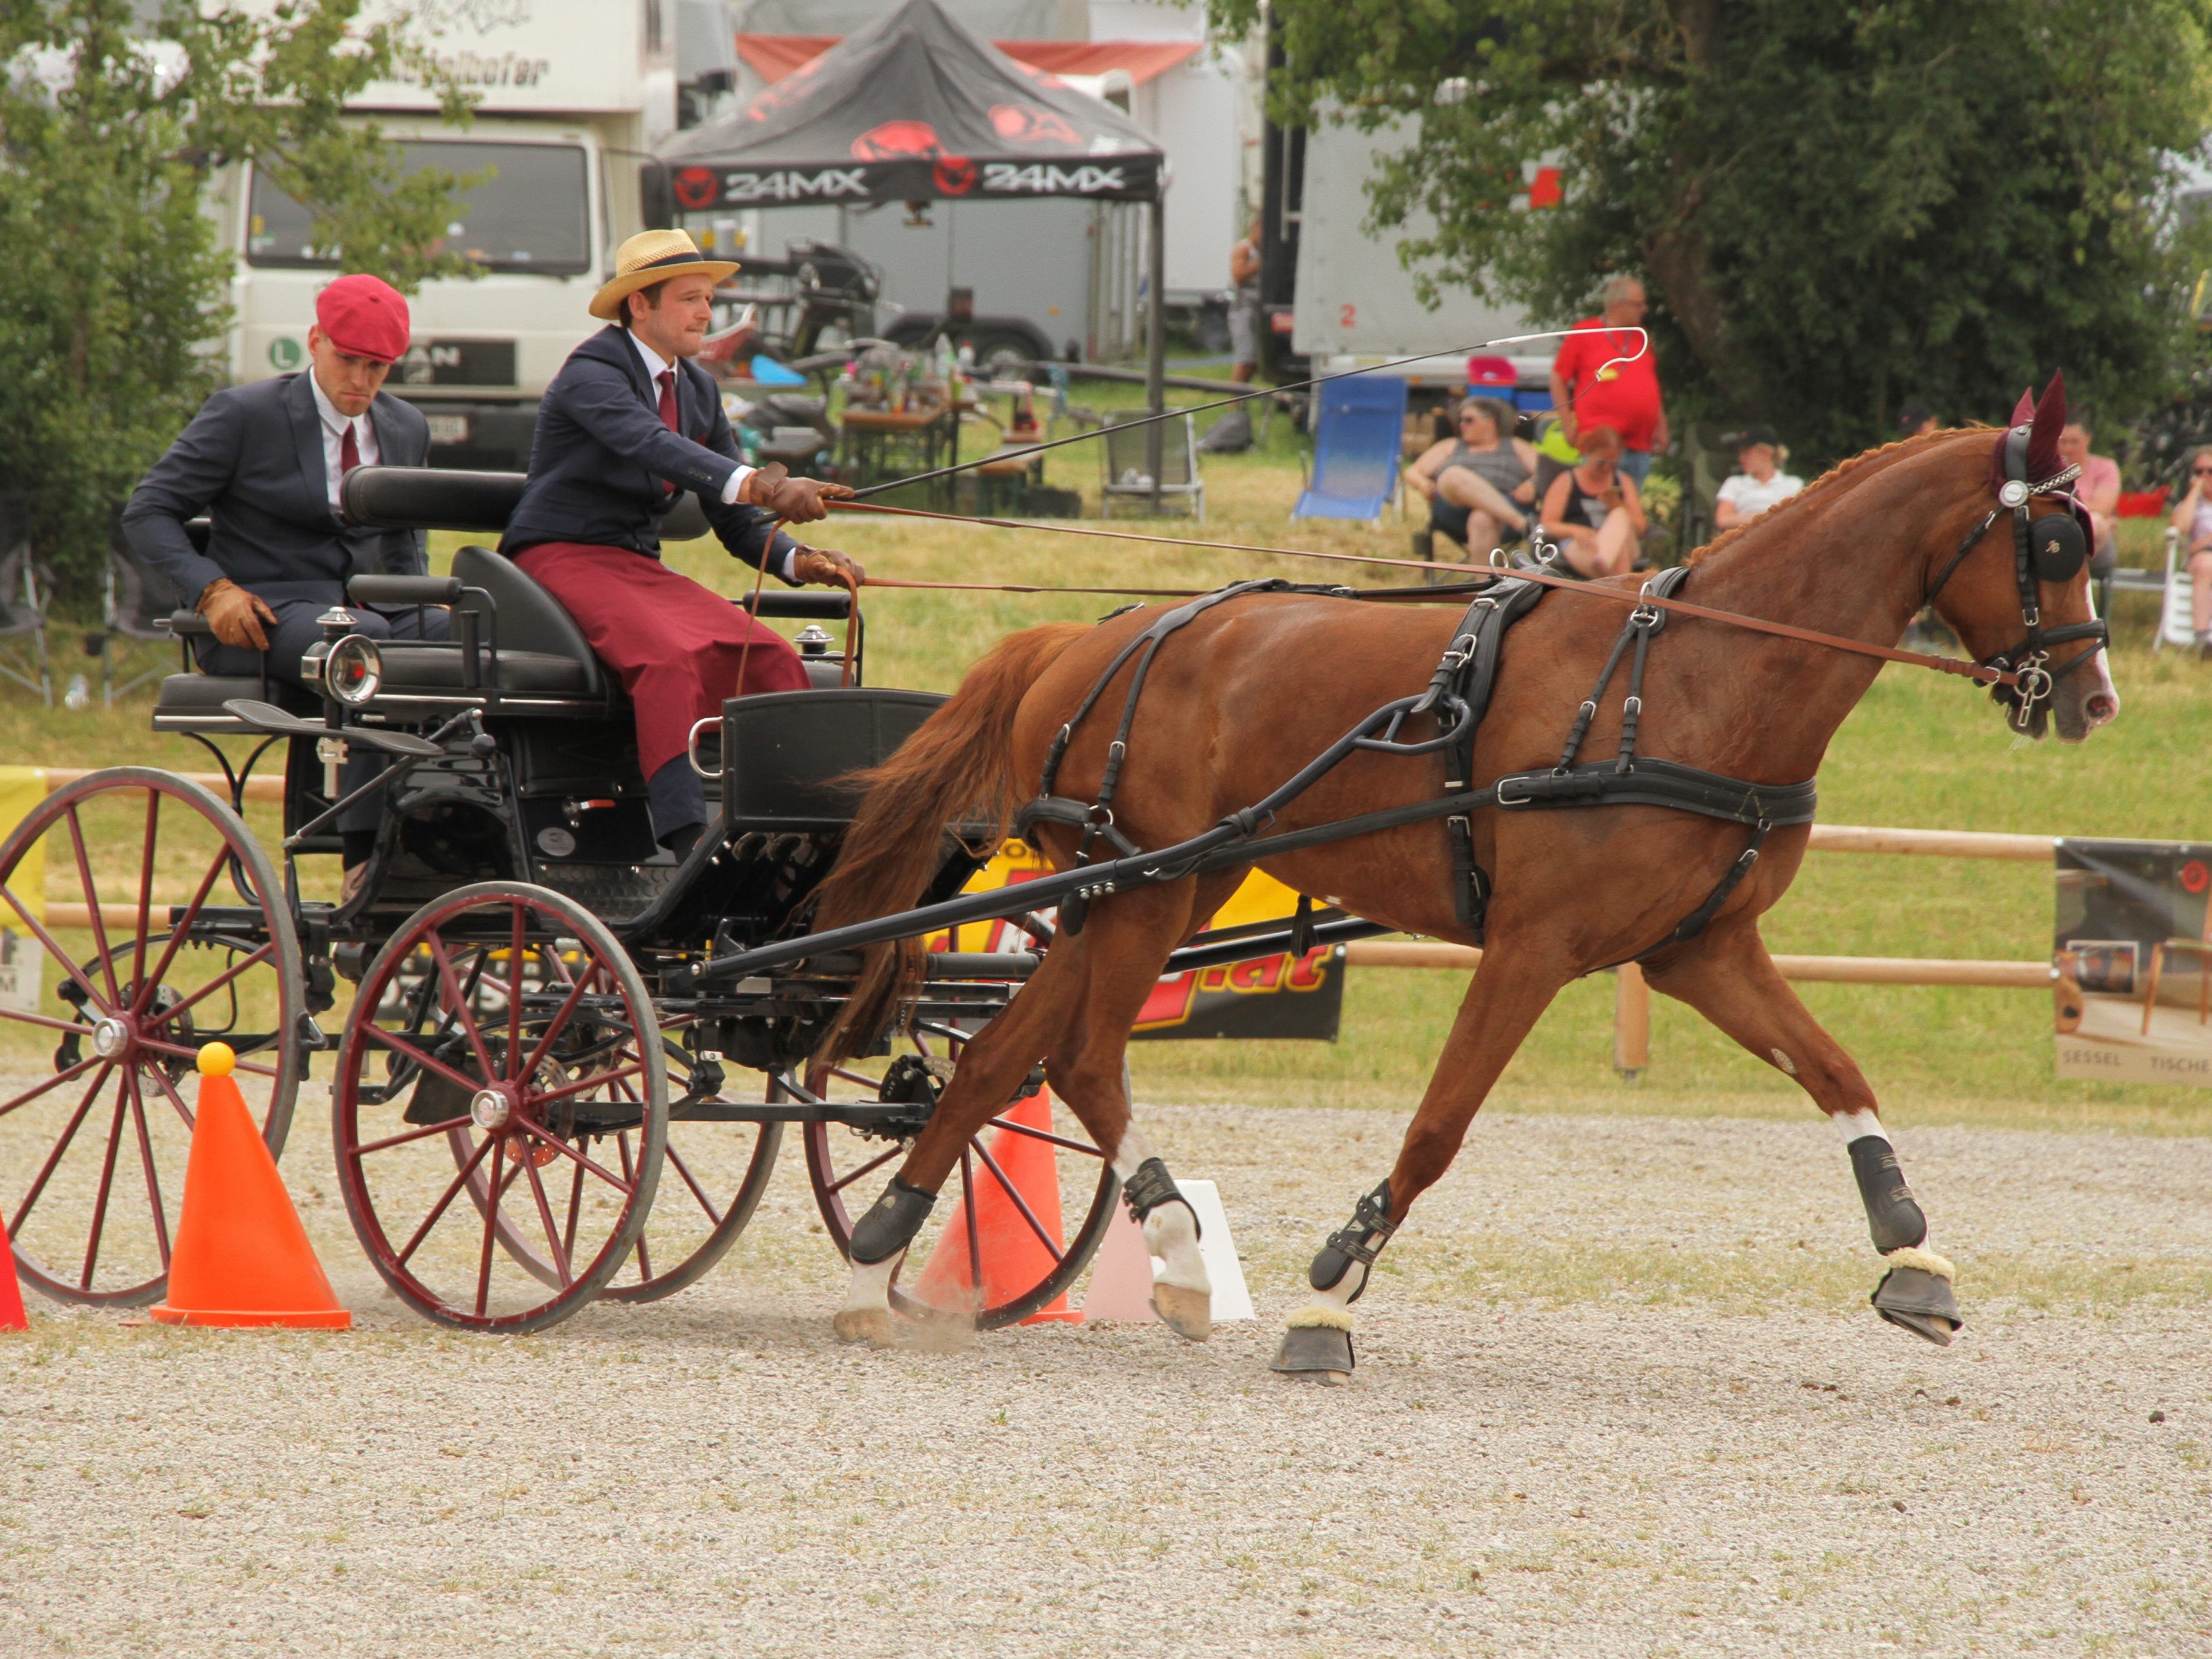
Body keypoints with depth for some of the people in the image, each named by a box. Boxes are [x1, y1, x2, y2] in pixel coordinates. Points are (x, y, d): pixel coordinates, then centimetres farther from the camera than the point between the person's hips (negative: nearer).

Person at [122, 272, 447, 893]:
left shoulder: (406, 429, 16)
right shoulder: (242, 415, -1)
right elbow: (148, 513, -2)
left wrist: (415, 607, 4)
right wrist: (212, 590, -18)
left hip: (372, 605, 6)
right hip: (266, 615, -6)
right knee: (364, 642, -38)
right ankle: (365, 858, -40)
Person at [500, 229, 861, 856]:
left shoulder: (698, 390, 14)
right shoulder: (591, 373, -12)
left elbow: (737, 522, 14)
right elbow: (654, 446, -33)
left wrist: (797, 560, -8)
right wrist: (760, 486, -47)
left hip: (641, 568, 8)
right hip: (564, 561, -8)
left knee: (772, 658, -16)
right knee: (673, 657, -35)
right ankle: (688, 841, -45)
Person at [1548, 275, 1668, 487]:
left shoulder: (1641, 337, 16)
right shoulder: (1583, 333, 0)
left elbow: (1653, 385, 24)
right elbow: (1558, 379, 1)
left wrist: (1661, 427, 18)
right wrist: (1568, 425, -5)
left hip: (1640, 445, 6)